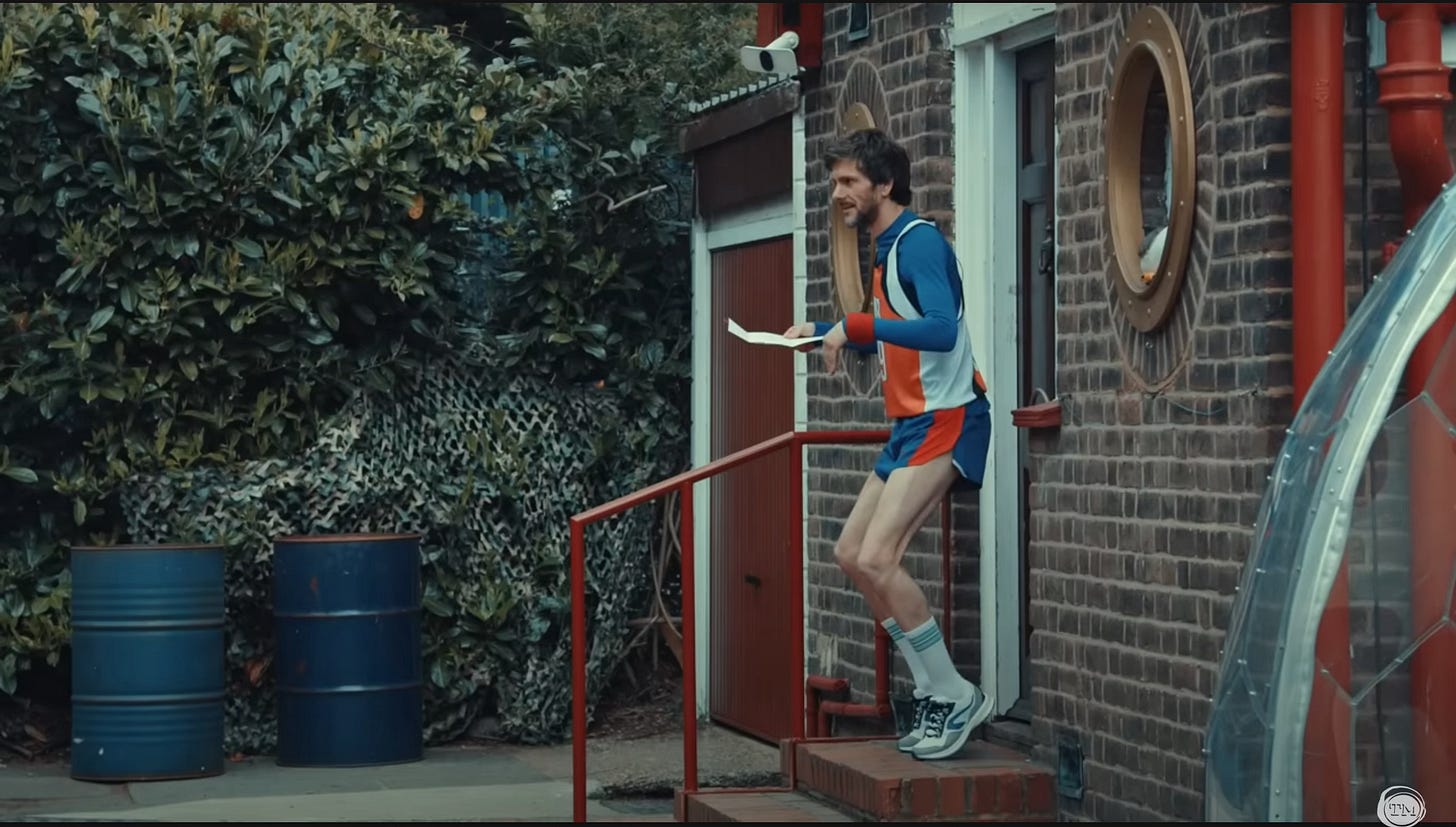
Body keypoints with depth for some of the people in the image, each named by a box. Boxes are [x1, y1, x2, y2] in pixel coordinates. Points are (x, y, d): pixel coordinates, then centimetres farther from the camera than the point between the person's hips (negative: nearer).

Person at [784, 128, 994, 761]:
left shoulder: (919, 241, -14)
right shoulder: (886, 248, 17)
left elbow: (942, 330, -28)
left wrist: (854, 326, -26)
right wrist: (821, 331, 19)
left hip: (945, 417, -11)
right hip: (911, 421, 11)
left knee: (877, 557, -19)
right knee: (851, 554, 10)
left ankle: (955, 697, -8)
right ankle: (936, 692, 15)